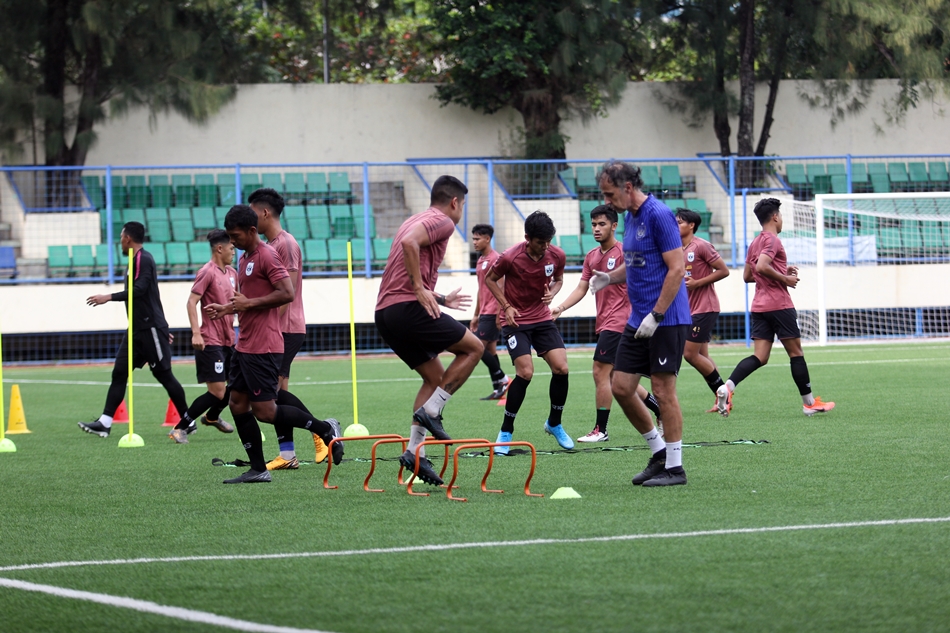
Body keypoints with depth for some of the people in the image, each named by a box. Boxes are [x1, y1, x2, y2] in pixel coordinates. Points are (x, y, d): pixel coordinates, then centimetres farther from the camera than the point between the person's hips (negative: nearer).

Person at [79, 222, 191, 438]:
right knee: (119, 372, 1)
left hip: (151, 330, -10)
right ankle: (105, 422, -4)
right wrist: (162, 328, 26)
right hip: (137, 330, 10)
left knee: (163, 375, -4)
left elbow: (139, 290, -25)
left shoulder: (143, 259, -12)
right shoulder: (136, 260, 18)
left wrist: (109, 297, -24)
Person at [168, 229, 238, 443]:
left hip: (228, 341, 8)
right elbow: (191, 302, -18)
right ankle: (179, 428, -3)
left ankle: (212, 417, 41)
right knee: (217, 391, -11)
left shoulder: (232, 273, 11)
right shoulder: (208, 272, -13)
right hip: (210, 342, -8)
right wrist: (196, 333, -25)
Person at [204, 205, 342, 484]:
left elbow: (287, 293, -21)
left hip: (263, 348, -10)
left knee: (264, 411, -10)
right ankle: (258, 469, 9)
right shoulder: (245, 259, 17)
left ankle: (325, 428, 2)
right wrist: (226, 308, 14)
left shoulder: (267, 256, -13)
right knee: (238, 404, 7)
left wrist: (249, 303, -19)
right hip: (245, 345, 10)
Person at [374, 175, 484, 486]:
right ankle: (431, 411, -5)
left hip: (385, 313, 9)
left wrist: (441, 300, 40)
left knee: (436, 376, 17)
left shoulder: (417, 220, 26)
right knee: (473, 347, 2)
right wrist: (421, 289, -22)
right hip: (408, 309, -9)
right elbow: (409, 243, -25)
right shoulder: (442, 222, -4)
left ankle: (414, 450, 8)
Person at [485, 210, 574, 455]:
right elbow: (490, 279, -2)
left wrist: (552, 293, -9)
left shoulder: (557, 256, -8)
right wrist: (506, 306, -12)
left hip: (542, 319, 4)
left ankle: (554, 424, 13)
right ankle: (506, 432, -4)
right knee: (525, 372, -19)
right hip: (516, 321, -4)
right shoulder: (510, 258, -19)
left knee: (561, 368, -10)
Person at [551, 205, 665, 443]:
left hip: (617, 322, -8)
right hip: (603, 323, 8)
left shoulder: (623, 252, -9)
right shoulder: (591, 257, 14)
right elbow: (582, 288, 13)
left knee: (601, 372, -11)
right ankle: (660, 409, 24)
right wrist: (561, 308, -1)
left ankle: (600, 430, -5)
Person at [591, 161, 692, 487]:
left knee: (663, 390, -5)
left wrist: (656, 315, -20)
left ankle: (675, 467, 3)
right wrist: (610, 277, 6)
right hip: (638, 320, 9)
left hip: (665, 320, -9)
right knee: (620, 386, 6)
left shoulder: (658, 215, -15)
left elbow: (676, 268, -18)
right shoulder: (630, 216, 12)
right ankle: (659, 451, 20)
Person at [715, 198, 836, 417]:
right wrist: (785, 279, -14)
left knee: (759, 357, 0)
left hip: (759, 306, 8)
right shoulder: (772, 240, -10)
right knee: (796, 353, 4)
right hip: (779, 305, -8)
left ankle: (727, 387, -22)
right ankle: (809, 403, 10)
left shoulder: (755, 243, 17)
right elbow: (762, 266, -25)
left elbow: (747, 276, 22)